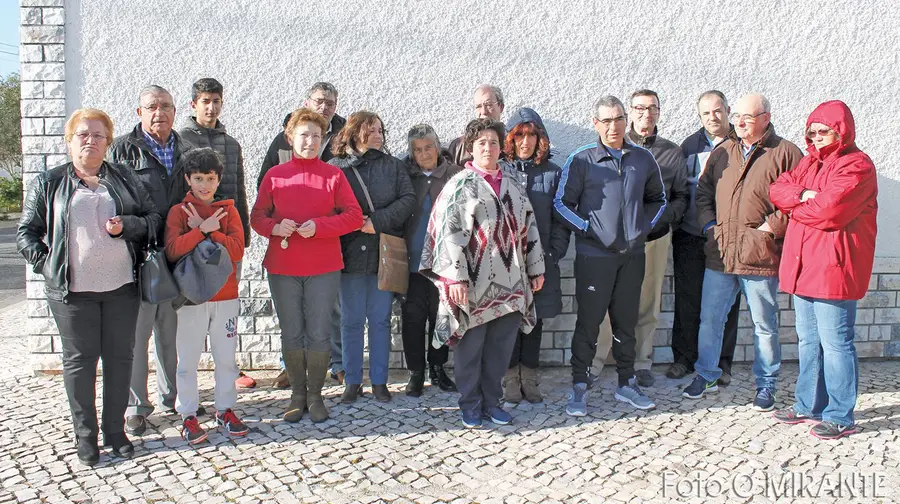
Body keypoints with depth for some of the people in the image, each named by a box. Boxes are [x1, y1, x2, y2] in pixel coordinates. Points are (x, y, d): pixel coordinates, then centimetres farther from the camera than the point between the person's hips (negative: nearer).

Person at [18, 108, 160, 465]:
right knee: (79, 360, 5)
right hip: (72, 290, -2)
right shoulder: (48, 183, 6)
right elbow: (26, 234, 7)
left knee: (120, 357, 7)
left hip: (121, 287, 2)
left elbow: (154, 218, 9)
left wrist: (126, 226, -9)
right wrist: (47, 265, -5)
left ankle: (115, 430, 21)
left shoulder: (124, 178, 11)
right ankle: (85, 436, 17)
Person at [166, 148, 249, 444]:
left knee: (226, 357, 10)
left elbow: (237, 250, -8)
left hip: (225, 296, 2)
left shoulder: (228, 210, 6)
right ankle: (188, 415, 13)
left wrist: (204, 230, -15)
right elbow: (172, 251, -16)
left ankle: (225, 409, 23)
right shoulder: (178, 212, 1)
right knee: (188, 360, 2)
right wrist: (204, 230, -21)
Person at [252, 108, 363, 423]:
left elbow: (354, 216, -2)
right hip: (282, 269, 1)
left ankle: (315, 395, 17)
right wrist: (275, 227, -14)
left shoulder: (333, 175, 2)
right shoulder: (274, 175, 5)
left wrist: (319, 226, -15)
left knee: (319, 334, 2)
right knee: (291, 334, 8)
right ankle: (297, 394, 22)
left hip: (323, 269, -1)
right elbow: (257, 216, 8)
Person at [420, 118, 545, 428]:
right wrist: (456, 277, -17)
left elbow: (529, 225, 15)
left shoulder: (514, 181, 12)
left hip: (510, 281, 4)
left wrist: (536, 268, 12)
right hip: (475, 281, -4)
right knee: (471, 344, 4)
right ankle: (470, 405, 17)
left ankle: (492, 401, 23)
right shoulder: (460, 184, -2)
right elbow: (450, 232, -10)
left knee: (501, 345, 9)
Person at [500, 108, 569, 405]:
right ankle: (511, 378, 14)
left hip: (541, 261, 2)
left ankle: (529, 377, 20)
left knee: (535, 319, 8)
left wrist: (554, 254, -5)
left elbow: (560, 219, 6)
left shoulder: (552, 173, 6)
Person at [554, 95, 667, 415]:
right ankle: (579, 386, 13)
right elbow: (561, 203, -3)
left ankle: (626, 383, 26)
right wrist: (588, 228, -10)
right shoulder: (582, 160, -5)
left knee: (626, 320, 13)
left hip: (632, 254, 4)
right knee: (588, 322, 2)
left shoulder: (643, 159, 7)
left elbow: (658, 199, 21)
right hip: (594, 255, -4)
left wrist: (645, 226, 7)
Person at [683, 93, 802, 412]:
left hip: (761, 257, -4)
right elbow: (703, 192, 19)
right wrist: (708, 224, 6)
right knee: (710, 319, 11)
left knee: (764, 325, 8)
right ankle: (705, 375, 26)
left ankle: (766, 385, 23)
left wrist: (771, 227, -12)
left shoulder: (785, 153, -2)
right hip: (720, 254, 4)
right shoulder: (723, 152, 12)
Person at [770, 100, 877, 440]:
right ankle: (809, 406, 28)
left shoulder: (857, 166, -10)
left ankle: (840, 417, 5)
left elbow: (830, 209, -23)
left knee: (835, 344, -4)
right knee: (808, 341, 16)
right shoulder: (809, 162, 18)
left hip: (833, 269, -9)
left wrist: (795, 207, -5)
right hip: (802, 267, 9)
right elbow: (778, 189, 9)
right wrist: (802, 195, -12)